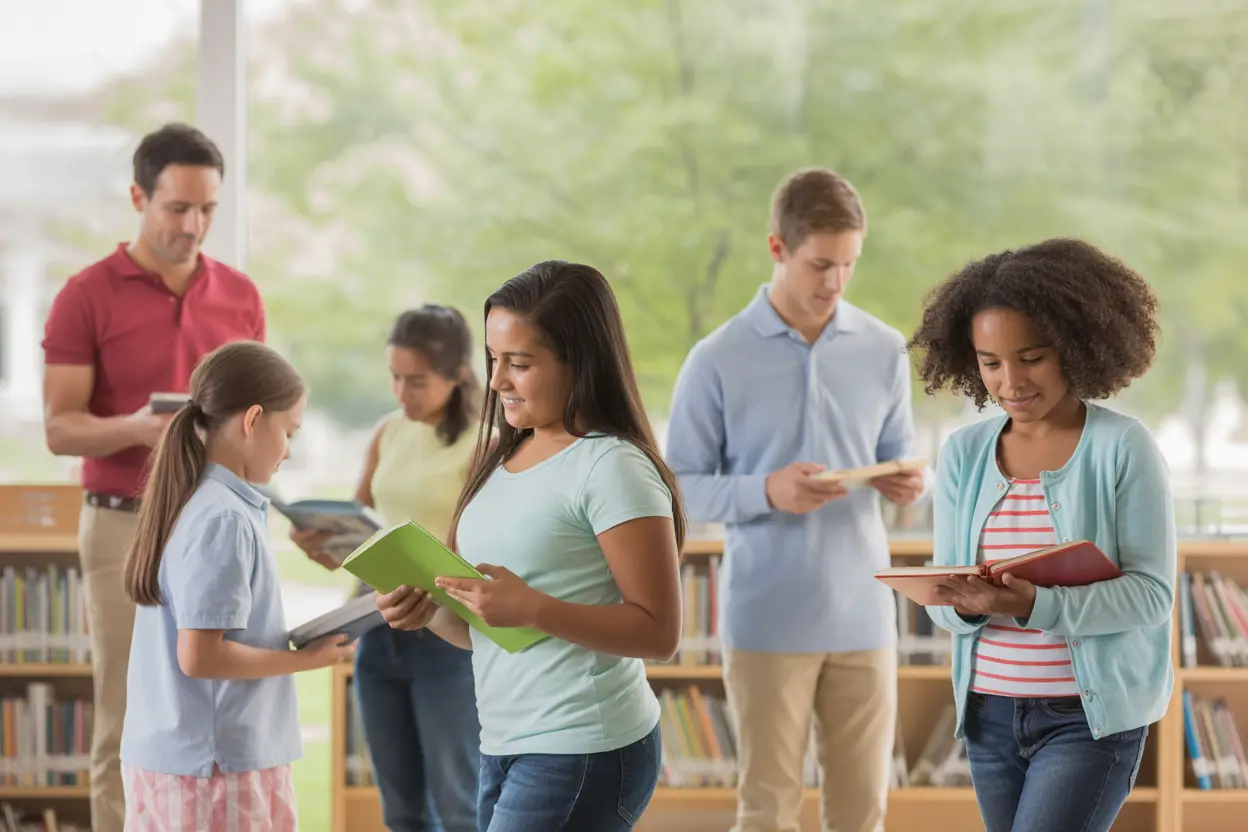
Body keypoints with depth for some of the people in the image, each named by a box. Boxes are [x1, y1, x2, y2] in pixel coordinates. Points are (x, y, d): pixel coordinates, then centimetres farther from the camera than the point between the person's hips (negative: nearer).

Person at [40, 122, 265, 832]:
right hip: (126, 529, -3)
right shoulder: (88, 296, -4)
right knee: (129, 722, -1)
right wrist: (136, 428, -25)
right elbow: (59, 429, -7)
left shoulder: (240, 296, 8)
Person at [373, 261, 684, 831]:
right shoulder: (507, 463, 13)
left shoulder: (613, 468, -11)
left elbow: (658, 632, -15)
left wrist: (531, 609, -24)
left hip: (582, 752, -8)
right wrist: (429, 612, -2)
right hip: (505, 746, 8)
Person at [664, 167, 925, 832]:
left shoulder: (884, 351, 4)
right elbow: (679, 486, -3)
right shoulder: (717, 360, -6)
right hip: (766, 620, -3)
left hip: (863, 614, 3)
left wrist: (905, 483, -10)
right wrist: (765, 491, -20)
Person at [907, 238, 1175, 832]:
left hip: (1093, 715, -5)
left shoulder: (1123, 448, -9)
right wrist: (968, 603, -20)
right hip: (991, 715, 5)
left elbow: (1151, 593, -14)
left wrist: (1034, 605, -28)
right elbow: (943, 596, 5)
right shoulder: (964, 453, 4)